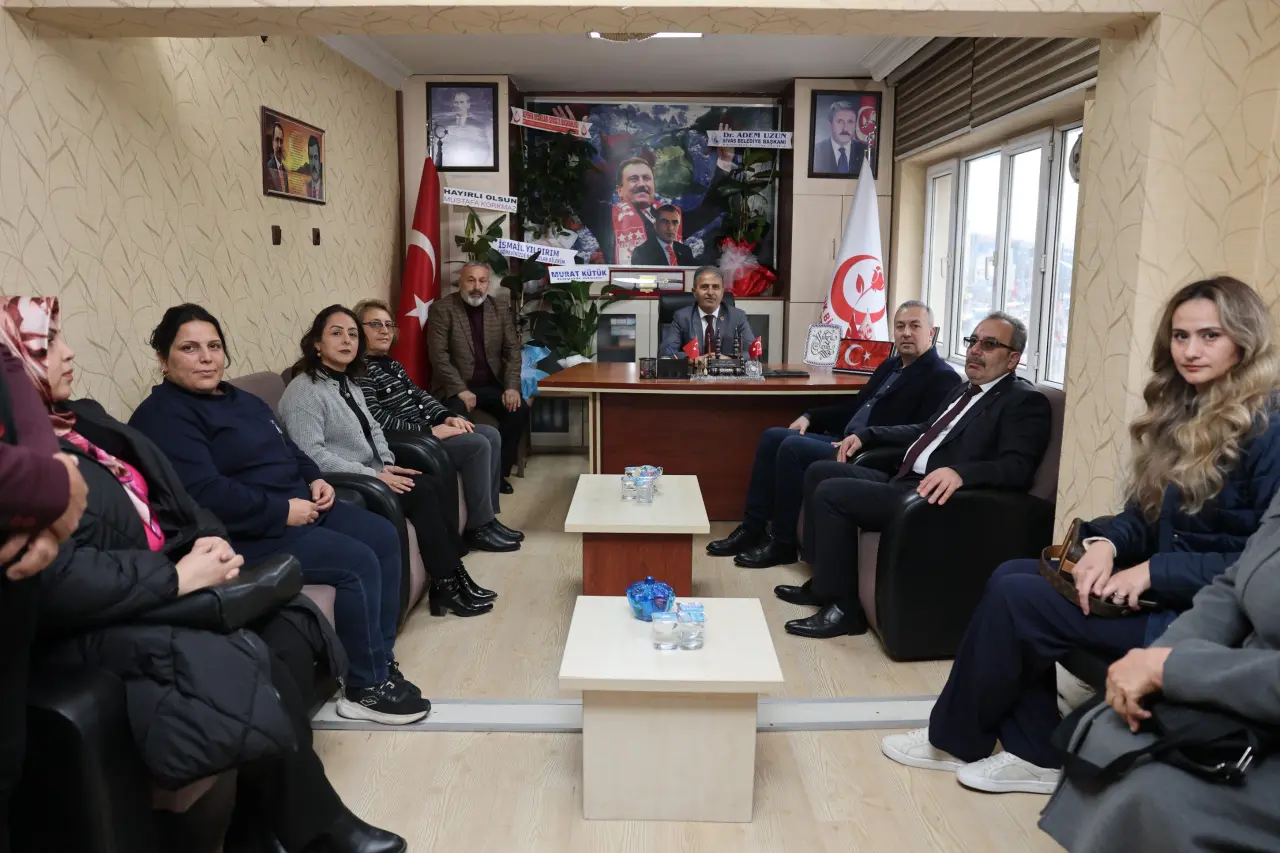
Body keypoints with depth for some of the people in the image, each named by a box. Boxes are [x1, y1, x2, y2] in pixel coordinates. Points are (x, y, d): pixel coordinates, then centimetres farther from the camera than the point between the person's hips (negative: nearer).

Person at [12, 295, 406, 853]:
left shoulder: (85, 419, 15)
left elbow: (166, 495, 17)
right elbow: (60, 581, -26)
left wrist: (207, 539, -3)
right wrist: (177, 576, -19)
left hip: (165, 588, 9)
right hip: (95, 629, -9)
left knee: (292, 622, -14)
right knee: (259, 670, -26)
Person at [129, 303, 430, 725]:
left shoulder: (238, 399, 16)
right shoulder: (163, 416, -14)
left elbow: (287, 448, 23)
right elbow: (204, 495, -26)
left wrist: (314, 479, 2)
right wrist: (283, 510, -23)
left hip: (299, 505, 10)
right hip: (248, 533, -10)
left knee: (383, 536, 2)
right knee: (358, 563, -20)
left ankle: (380, 659, 11)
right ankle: (365, 688, -5)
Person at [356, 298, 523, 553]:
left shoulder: (391, 364, 18)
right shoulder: (360, 369, -14)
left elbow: (418, 394, 19)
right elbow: (377, 420, -23)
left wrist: (447, 416, 0)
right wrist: (429, 431, -23)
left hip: (425, 428, 10)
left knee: (491, 434, 2)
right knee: (477, 445, -21)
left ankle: (489, 517, 5)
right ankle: (479, 528, -10)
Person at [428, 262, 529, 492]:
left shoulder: (500, 310, 7)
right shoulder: (441, 309, -5)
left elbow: (513, 350, 4)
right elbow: (438, 355, -12)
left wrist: (512, 387, -12)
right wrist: (461, 390, -21)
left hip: (492, 385, 4)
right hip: (455, 387, -4)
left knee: (519, 410, -20)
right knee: (455, 417, -32)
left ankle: (500, 470, -2)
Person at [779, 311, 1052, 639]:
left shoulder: (1025, 401, -7)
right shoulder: (966, 389, 20)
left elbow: (1018, 468, -21)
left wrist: (960, 472, -38)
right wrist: (865, 435, 22)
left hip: (937, 496, -10)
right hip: (905, 481, 10)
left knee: (832, 493, -20)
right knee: (820, 472, 9)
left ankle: (842, 606, -8)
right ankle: (823, 580, 14)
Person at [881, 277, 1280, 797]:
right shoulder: (1182, 413, 10)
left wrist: (1154, 571, -23)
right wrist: (1107, 544, -11)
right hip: (1159, 588, 8)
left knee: (1016, 598, -16)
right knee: (1011, 576, -7)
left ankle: (957, 741, 7)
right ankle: (1037, 754, 0)